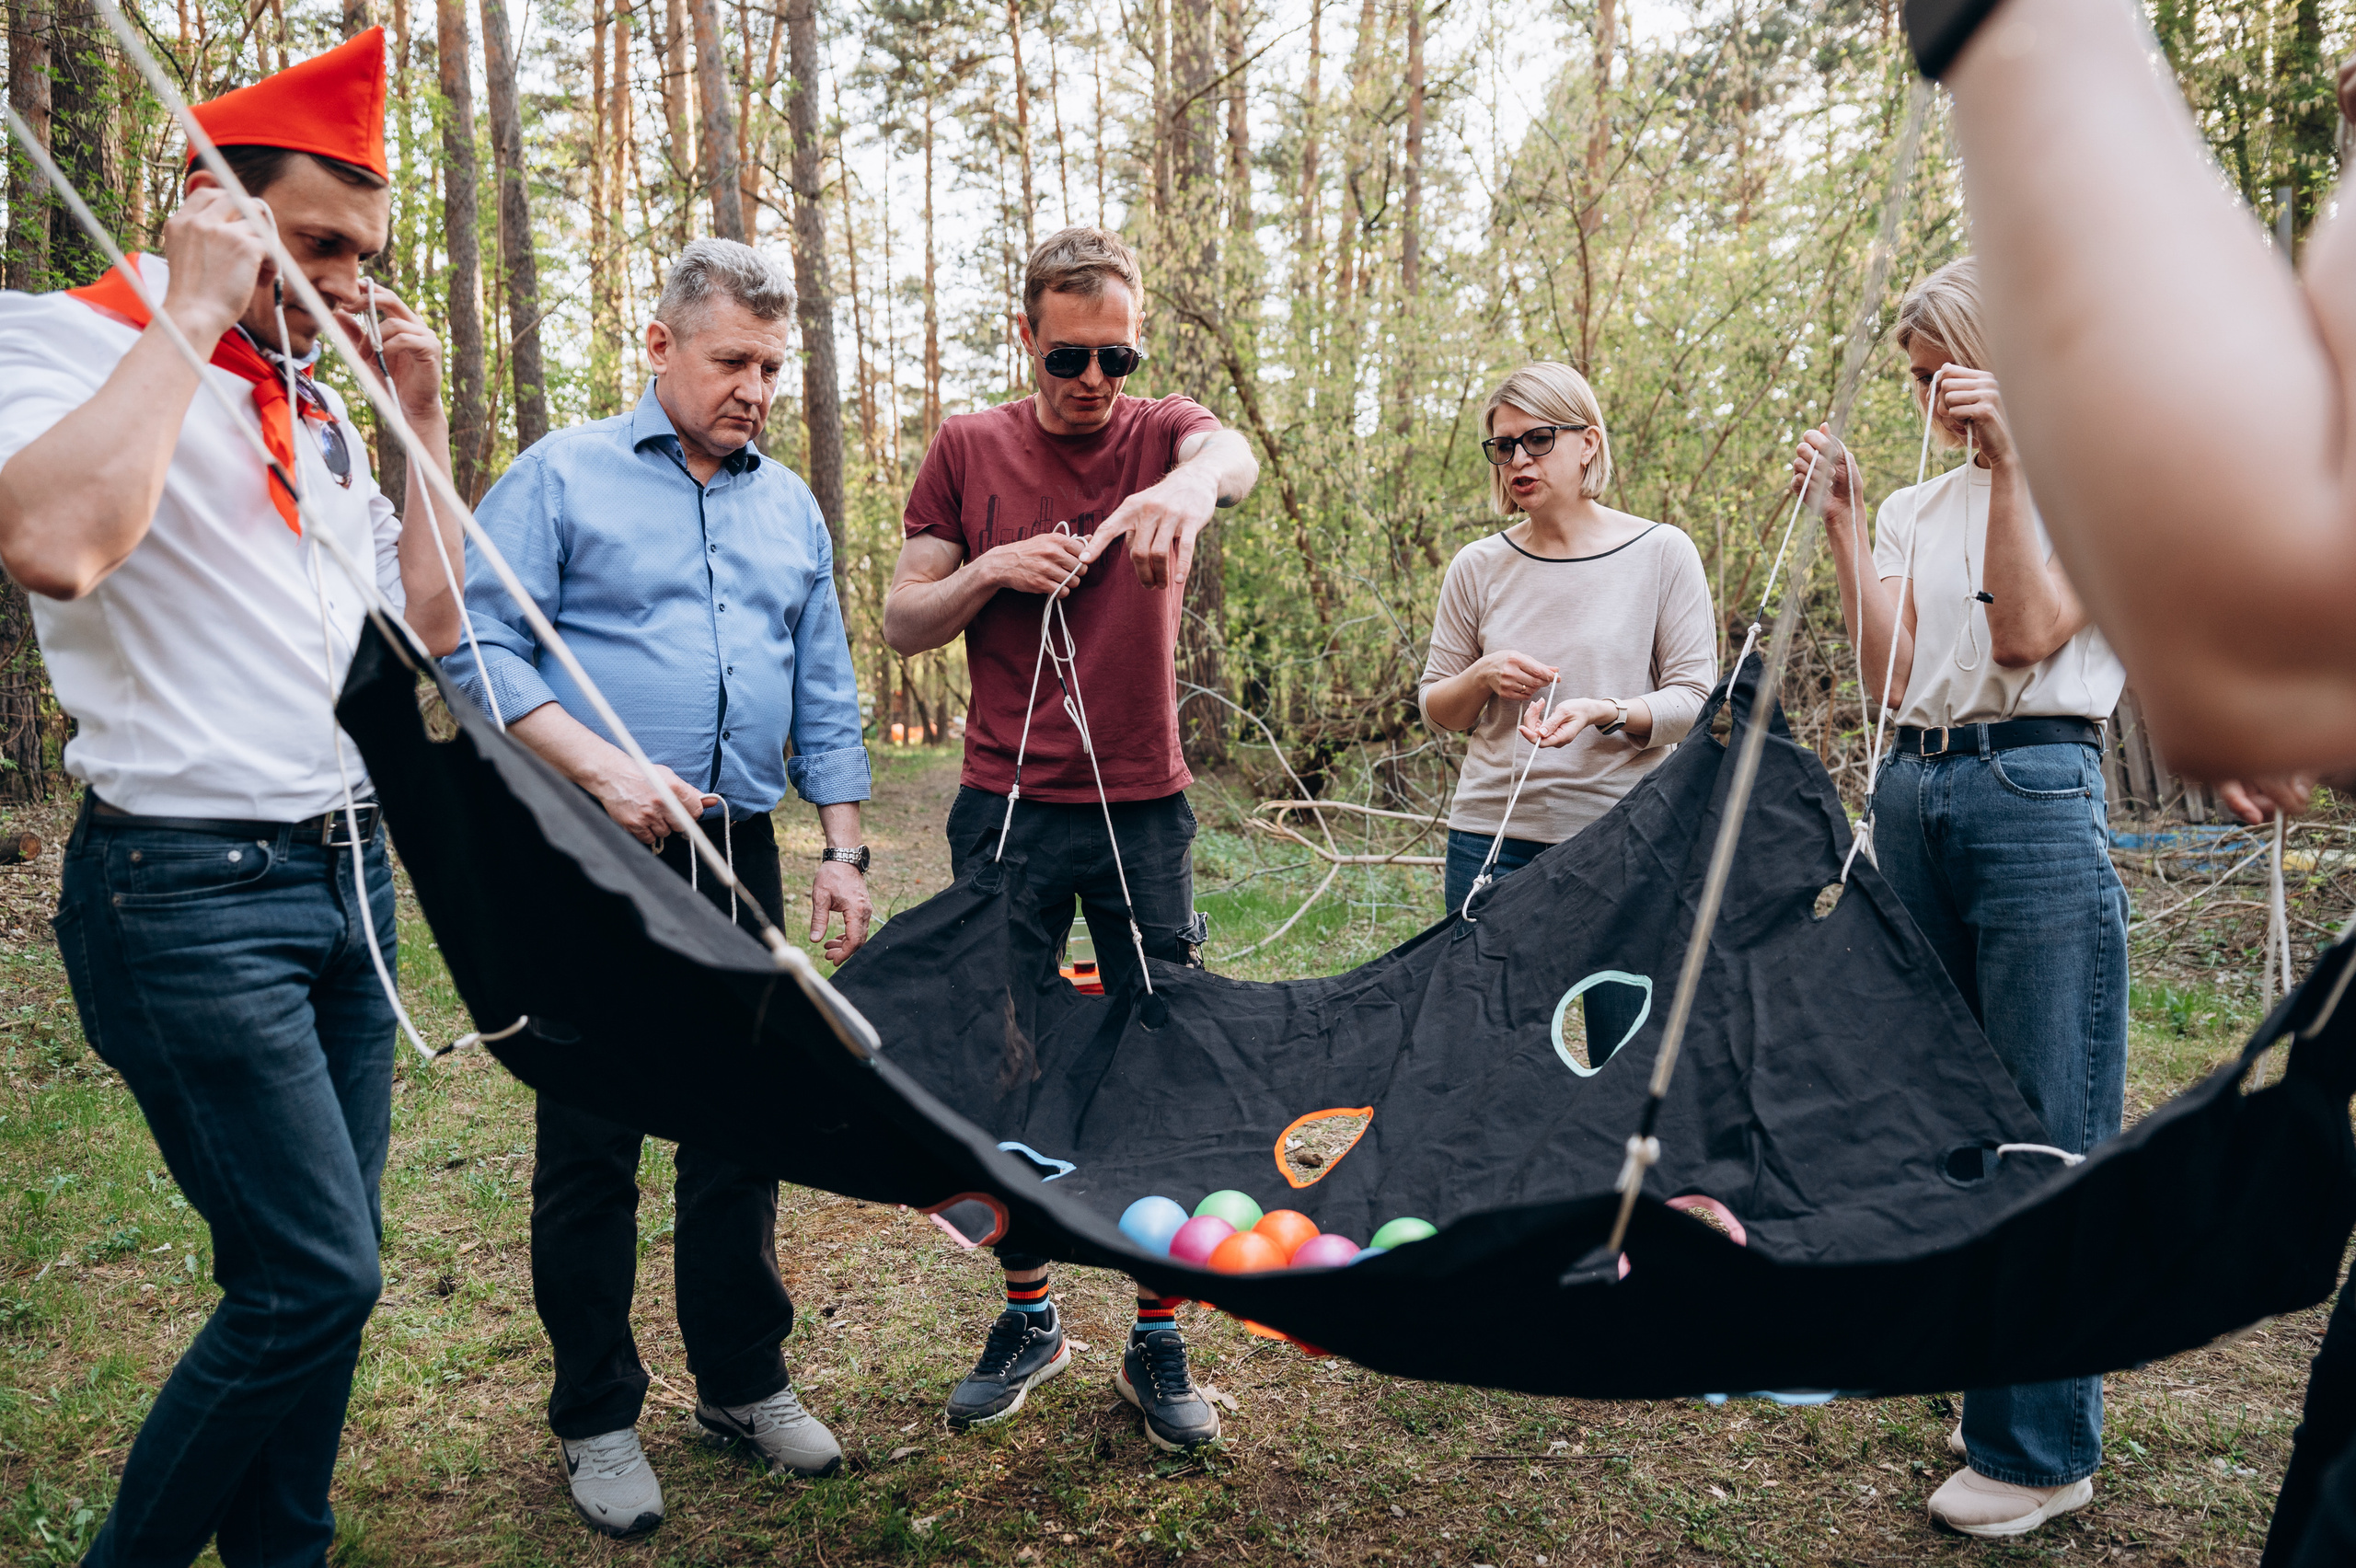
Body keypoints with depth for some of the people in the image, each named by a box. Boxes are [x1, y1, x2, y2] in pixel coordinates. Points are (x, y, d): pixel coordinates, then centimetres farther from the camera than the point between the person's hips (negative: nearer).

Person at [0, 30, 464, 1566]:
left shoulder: (317, 404, 15)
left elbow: (428, 622, 16)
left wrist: (424, 418, 9)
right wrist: (193, 315, -19)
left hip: (344, 868, 8)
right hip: (191, 893, -7)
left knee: (318, 1270, 12)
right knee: (315, 1279, -7)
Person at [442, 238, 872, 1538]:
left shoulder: (792, 508, 16)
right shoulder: (563, 475, 1)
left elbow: (827, 697, 16)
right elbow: (479, 645, -8)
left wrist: (844, 850, 9)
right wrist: (604, 769, -18)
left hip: (739, 857, 5)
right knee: (591, 1142, 3)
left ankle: (743, 1382, 26)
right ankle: (597, 1418, 19)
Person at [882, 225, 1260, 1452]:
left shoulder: (1163, 432, 3)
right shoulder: (967, 450, 5)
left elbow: (1234, 456, -22)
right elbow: (902, 624, 5)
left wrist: (1187, 484, -46)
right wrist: (992, 571, -13)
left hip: (1145, 811, 0)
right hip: (1005, 812, 1)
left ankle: (1158, 1347, 21)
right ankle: (1028, 1321, 29)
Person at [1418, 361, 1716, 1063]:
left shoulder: (1661, 553, 1)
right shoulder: (1478, 567, 7)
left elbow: (1695, 698, -1)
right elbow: (1435, 709, 14)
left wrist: (1605, 711, -19)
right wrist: (1481, 677, -8)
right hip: (1492, 839, 2)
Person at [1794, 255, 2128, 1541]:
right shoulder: (1914, 507, 16)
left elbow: (2029, 636, -14)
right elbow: (1888, 675, 3)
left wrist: (2010, 460, -16)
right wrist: (1839, 522, 1)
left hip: (2035, 794, -6)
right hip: (1914, 795, 6)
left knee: (2048, 1128, -2)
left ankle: (2043, 1448, 8)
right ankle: (1992, 1391, 27)